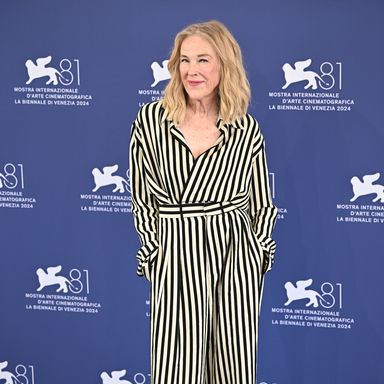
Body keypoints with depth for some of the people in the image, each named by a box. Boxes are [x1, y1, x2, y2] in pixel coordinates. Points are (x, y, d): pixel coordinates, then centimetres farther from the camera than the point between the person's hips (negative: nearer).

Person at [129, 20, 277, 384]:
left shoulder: (246, 128, 1)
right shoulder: (150, 119, -1)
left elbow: (261, 203, 8)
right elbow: (142, 197, 4)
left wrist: (257, 254, 5)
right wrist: (154, 252, 2)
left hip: (235, 258, 1)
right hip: (175, 258, -1)